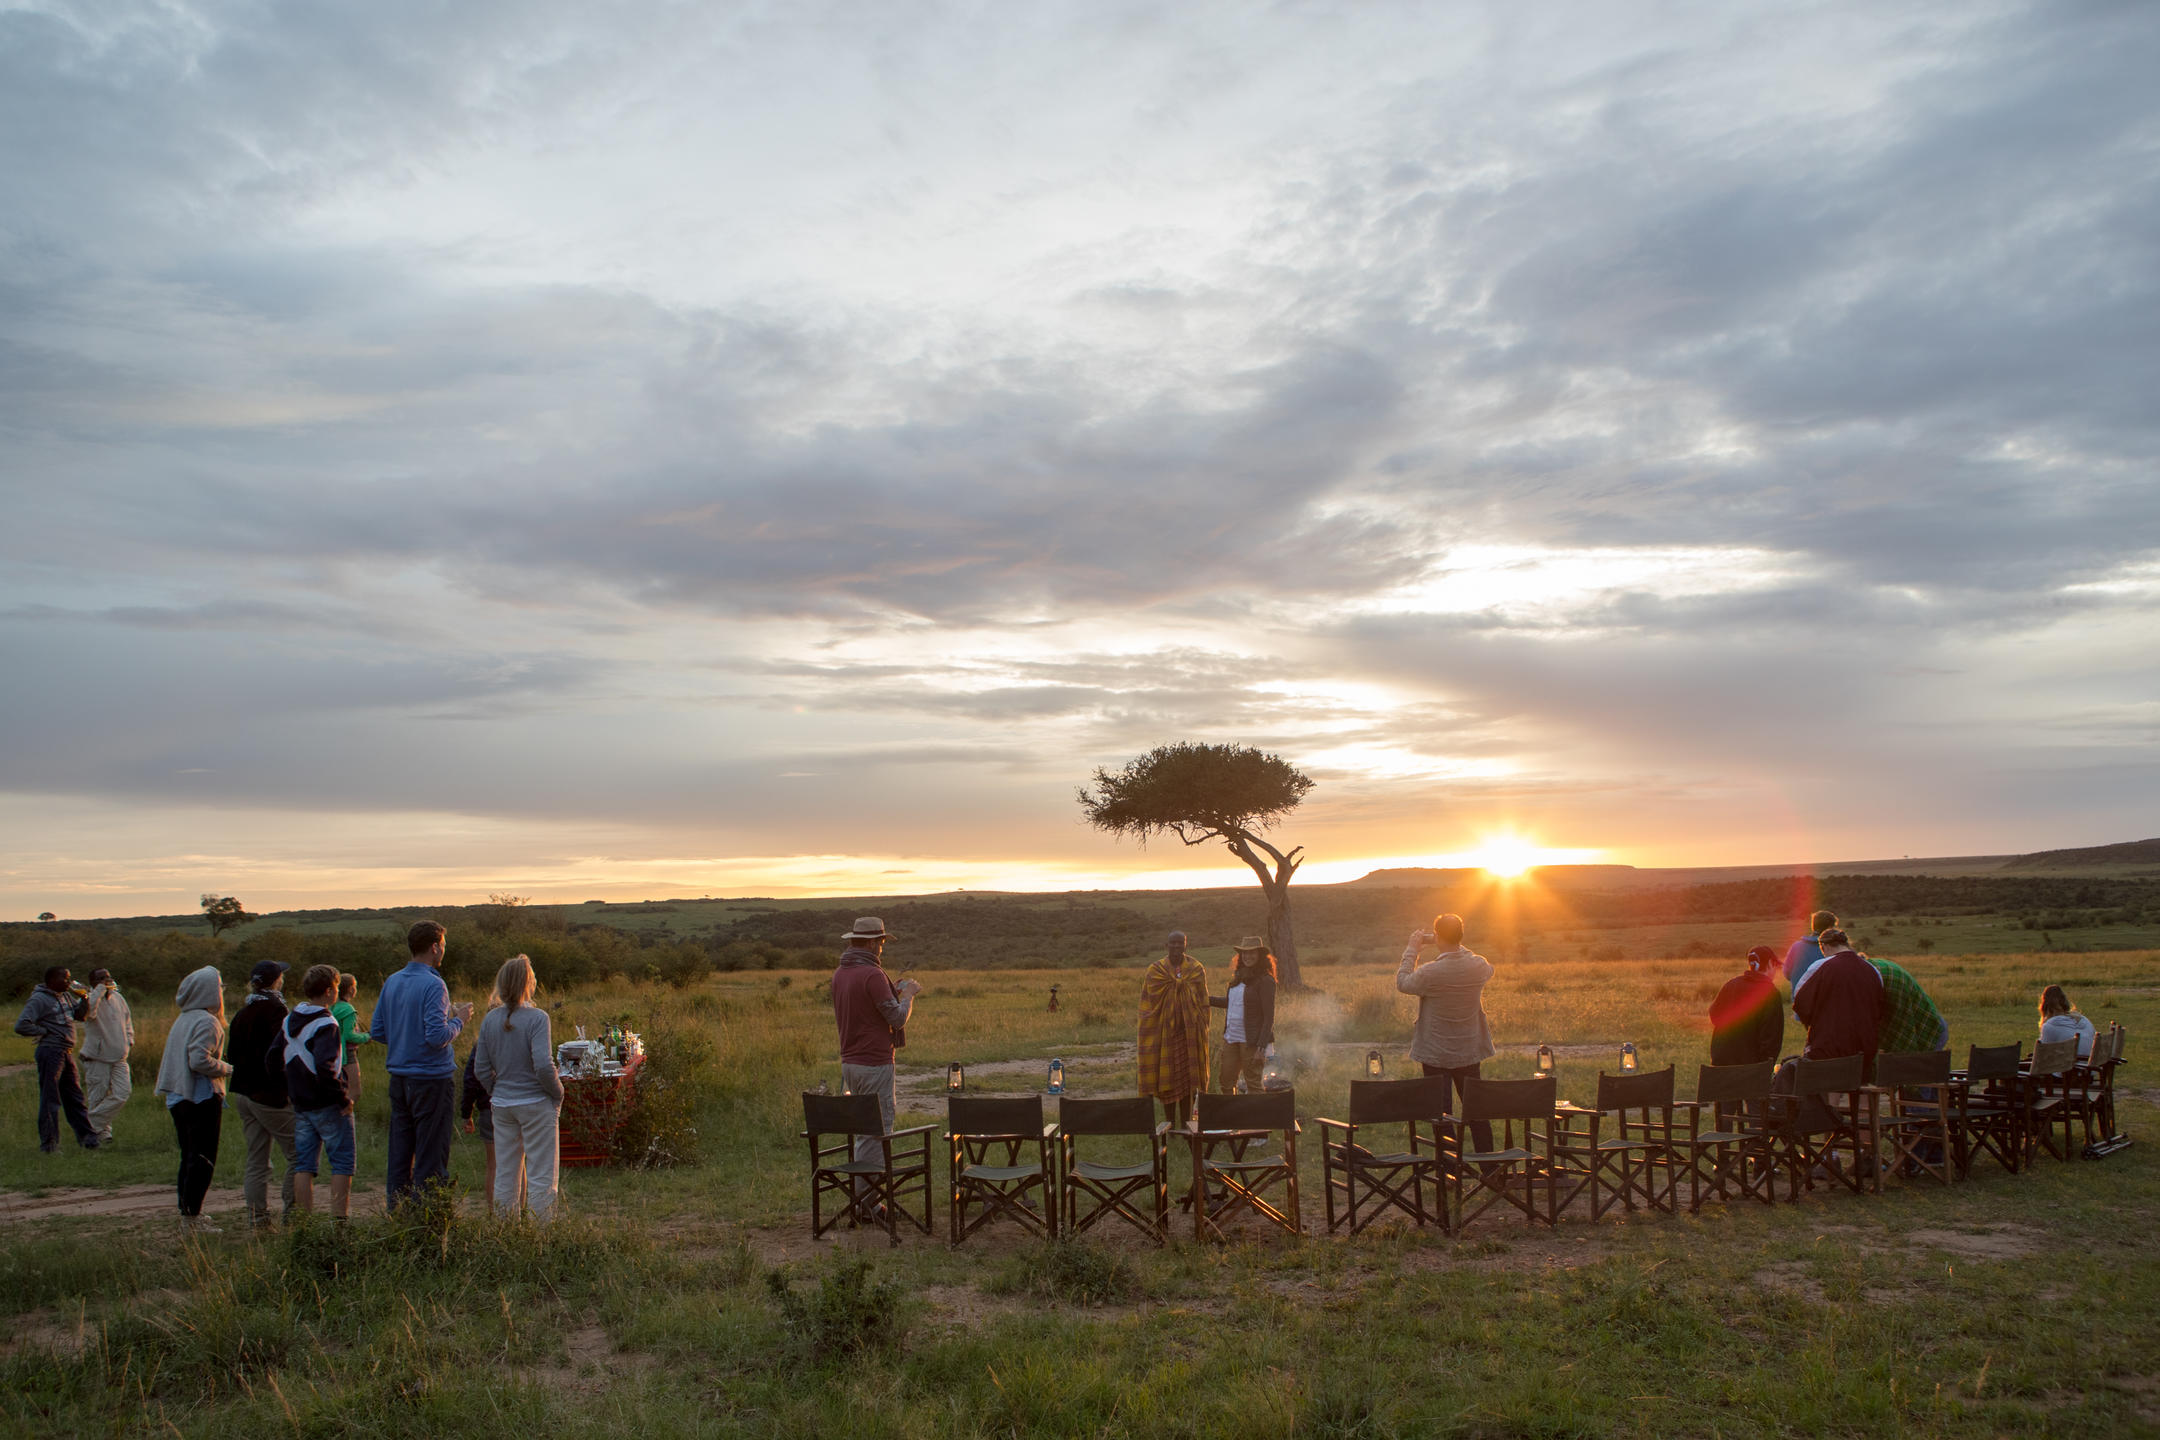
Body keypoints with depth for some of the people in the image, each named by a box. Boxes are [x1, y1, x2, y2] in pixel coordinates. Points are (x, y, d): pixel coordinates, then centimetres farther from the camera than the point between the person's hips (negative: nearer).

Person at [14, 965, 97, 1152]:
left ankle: (86, 1137, 20)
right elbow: (21, 1026, -18)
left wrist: (84, 998, 6)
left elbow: (80, 1014, 23)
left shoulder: (66, 996, 12)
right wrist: (44, 1031, -11)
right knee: (50, 1100, -3)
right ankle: (48, 1144, 4)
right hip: (50, 1052, -8)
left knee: (74, 1097, 14)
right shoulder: (39, 1000, -11)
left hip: (67, 1052, 8)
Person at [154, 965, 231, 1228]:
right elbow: (200, 1060, -23)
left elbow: (169, 1059, 17)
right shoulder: (207, 1021, -15)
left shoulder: (182, 1020, 12)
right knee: (203, 1158, -4)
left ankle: (186, 1211, 20)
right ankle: (192, 1215, -4)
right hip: (203, 1098, -9)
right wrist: (226, 1068, -10)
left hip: (178, 1098, 9)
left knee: (188, 1156, 15)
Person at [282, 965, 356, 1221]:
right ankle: (339, 1219, -2)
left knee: (303, 1164, 10)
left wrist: (291, 1092, 20)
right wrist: (344, 1098, -19)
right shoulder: (325, 1024, -17)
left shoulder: (289, 1021, 9)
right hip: (328, 1105, -7)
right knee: (342, 1163, 1)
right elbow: (324, 1067, -28)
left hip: (300, 1104, 7)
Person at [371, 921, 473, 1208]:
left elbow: (377, 1030, 12)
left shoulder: (392, 982, 7)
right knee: (431, 1155, 0)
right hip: (432, 1079, -7)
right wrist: (458, 1021, -7)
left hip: (399, 1076, 7)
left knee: (400, 1152, 14)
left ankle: (397, 1210, 20)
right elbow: (437, 1036, -24)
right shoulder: (433, 985, -16)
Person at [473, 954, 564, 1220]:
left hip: (502, 1105, 5)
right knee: (541, 1174, 2)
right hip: (535, 1103, -5)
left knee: (505, 1173, 14)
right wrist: (558, 1094, -6)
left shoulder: (490, 1019, 2)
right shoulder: (536, 1018, -15)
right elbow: (543, 1066, -21)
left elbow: (481, 1069, 5)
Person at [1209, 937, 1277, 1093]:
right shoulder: (1239, 977, 10)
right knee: (1226, 1083, 12)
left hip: (1252, 1041, -7)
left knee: (1253, 1085, 3)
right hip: (1231, 1039, 7)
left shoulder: (1266, 981, -12)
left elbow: (1269, 1018, -14)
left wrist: (1261, 1048, -19)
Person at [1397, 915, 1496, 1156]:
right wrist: (1452, 946, 16)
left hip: (1436, 1055, -4)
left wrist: (1412, 950, 4)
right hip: (1469, 1052, 4)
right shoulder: (1478, 967, -10)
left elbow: (1402, 982, -4)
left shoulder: (1430, 972, -23)